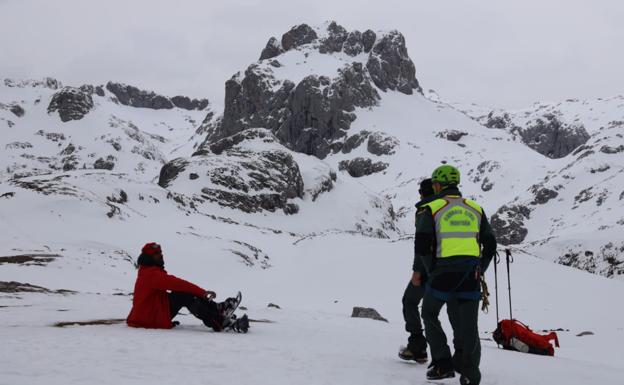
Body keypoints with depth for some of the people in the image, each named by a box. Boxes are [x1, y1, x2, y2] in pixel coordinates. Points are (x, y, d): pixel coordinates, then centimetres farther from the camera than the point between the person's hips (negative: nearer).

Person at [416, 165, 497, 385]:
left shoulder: (430, 209, 0)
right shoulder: (476, 209, 13)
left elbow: (422, 246, -7)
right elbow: (490, 245, 13)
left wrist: (432, 271, 4)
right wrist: (479, 272, 16)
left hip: (443, 272, -3)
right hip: (471, 274, 3)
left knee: (429, 314, 17)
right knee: (468, 325, 7)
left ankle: (443, 364, 12)